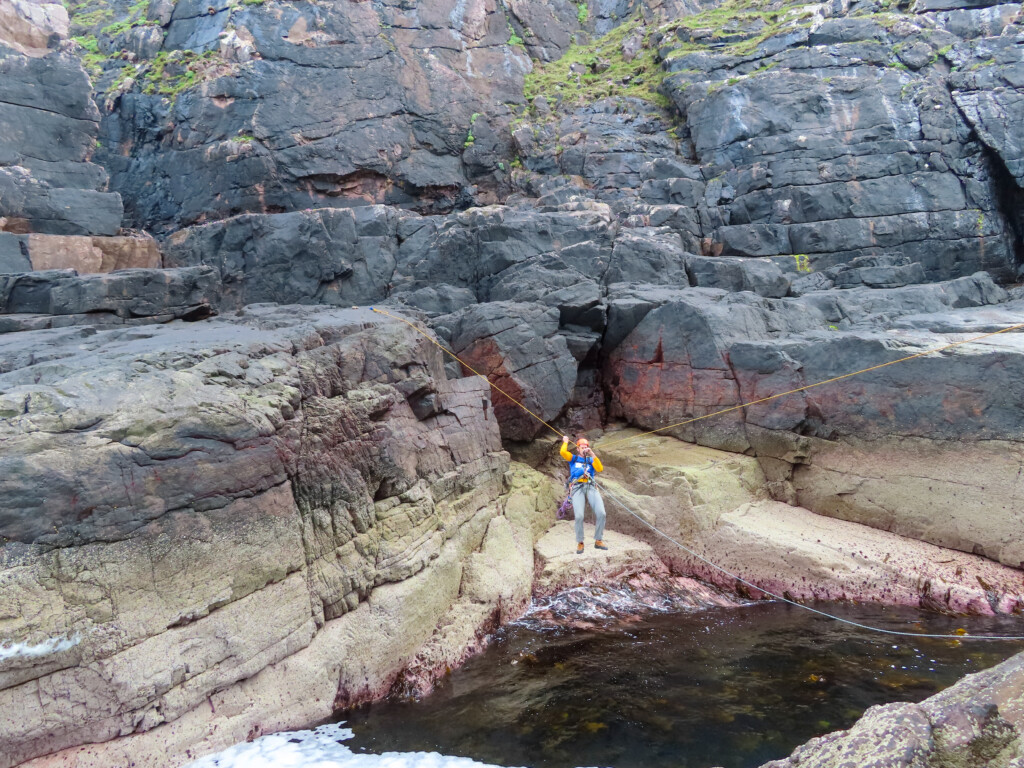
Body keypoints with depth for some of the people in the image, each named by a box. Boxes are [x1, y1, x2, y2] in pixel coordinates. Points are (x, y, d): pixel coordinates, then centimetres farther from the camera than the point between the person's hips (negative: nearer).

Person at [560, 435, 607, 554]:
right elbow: (563, 452, -2)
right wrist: (565, 442, 16)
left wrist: (593, 455, -3)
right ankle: (580, 543, -4)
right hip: (577, 488, -2)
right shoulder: (573, 458, 18)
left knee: (601, 513, -18)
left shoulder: (591, 460, 23)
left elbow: (600, 469, 3)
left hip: (591, 487, 2)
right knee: (579, 516, -23)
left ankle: (598, 541, -3)